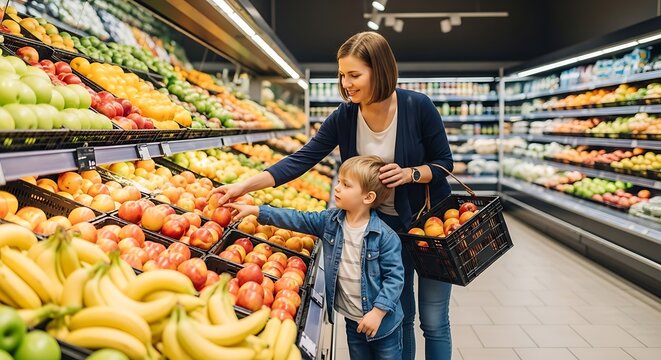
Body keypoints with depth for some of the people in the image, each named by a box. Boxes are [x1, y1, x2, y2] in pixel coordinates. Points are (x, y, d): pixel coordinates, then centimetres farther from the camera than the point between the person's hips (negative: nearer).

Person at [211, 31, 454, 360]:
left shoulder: (418, 107, -18)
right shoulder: (344, 117, -10)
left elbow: (444, 162, -8)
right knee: (400, 315, 14)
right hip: (386, 224, 3)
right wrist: (245, 185, -19)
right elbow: (302, 160, -11)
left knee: (433, 320, 6)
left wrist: (410, 173, -28)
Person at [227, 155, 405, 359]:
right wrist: (255, 211, -8)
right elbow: (296, 220, -3)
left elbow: (394, 276, -17)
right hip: (353, 321, 5)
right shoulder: (330, 221, -4)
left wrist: (378, 311, -21)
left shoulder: (385, 236, -20)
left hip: (383, 321, -5)